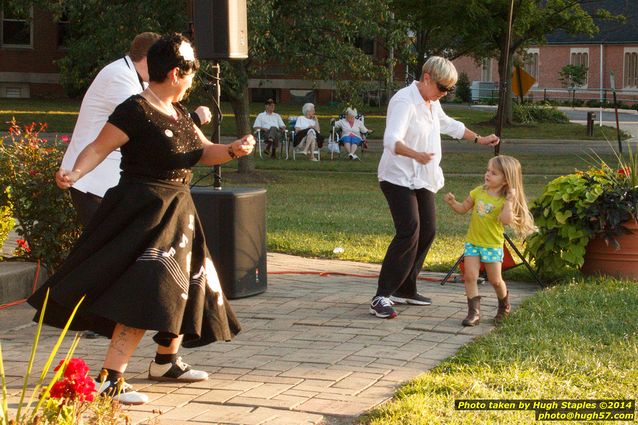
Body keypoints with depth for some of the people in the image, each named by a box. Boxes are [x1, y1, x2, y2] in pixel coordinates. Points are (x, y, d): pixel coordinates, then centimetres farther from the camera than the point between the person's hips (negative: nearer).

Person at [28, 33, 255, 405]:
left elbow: (204, 152, 13)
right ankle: (110, 378, -20)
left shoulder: (178, 113, 12)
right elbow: (98, 148, -18)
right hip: (145, 210, -10)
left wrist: (233, 150, -7)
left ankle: (166, 361, 39)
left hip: (177, 211, 10)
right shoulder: (136, 111, -16)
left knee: (183, 286, 20)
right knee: (148, 292, -19)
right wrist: (74, 174, -36)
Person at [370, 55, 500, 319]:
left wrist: (479, 139, 36)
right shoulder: (404, 102, -19)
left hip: (422, 179, 10)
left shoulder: (432, 102, 12)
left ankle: (404, 290, 20)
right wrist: (416, 155, -51)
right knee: (409, 232, -20)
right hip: (399, 177, -10)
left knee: (427, 232, 8)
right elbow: (392, 140, -33)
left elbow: (449, 125, 33)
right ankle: (381, 298, -19)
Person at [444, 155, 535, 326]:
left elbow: (506, 220, -27)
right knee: (470, 276, -9)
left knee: (495, 280, 5)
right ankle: (474, 312, -5)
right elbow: (463, 209, 9)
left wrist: (509, 201, -28)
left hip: (493, 245, -3)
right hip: (472, 242, 3)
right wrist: (452, 202, -8)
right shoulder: (478, 192, 2)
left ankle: (504, 307, 32)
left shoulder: (505, 200, -11)